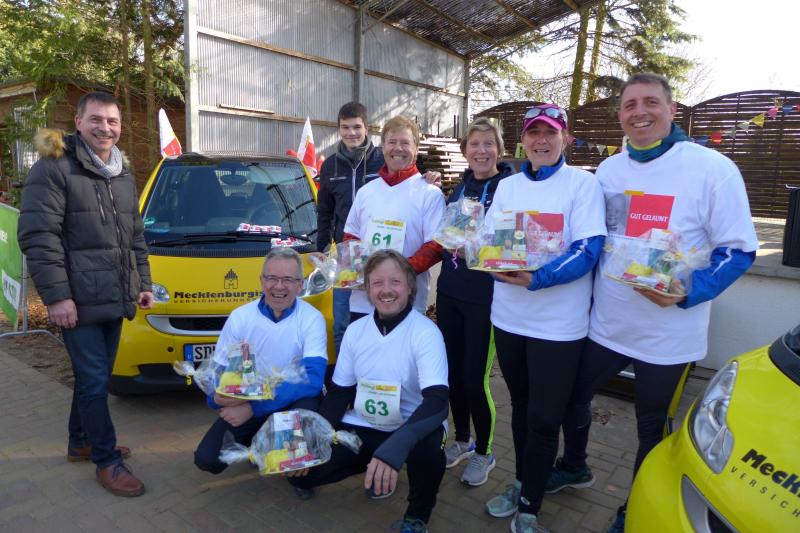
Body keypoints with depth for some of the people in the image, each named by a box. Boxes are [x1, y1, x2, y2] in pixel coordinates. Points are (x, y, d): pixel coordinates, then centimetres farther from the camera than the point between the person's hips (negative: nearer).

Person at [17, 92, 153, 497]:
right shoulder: (54, 168, -9)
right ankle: (107, 461, 13)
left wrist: (143, 284, 16)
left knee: (94, 377, 18)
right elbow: (38, 237, -14)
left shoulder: (123, 175, 15)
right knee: (94, 381, 0)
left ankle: (80, 443, 35)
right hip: (78, 302, -7)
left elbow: (136, 236, 20)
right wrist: (56, 296, -18)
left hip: (115, 299, 7)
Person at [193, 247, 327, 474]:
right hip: (244, 404, 3)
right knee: (207, 459, -14)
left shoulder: (312, 319, -15)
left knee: (306, 408, -37)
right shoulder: (240, 317, -5)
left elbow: (312, 378, -26)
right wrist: (217, 396, -26)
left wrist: (255, 407, -32)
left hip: (292, 400, -3)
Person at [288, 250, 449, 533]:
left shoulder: (426, 332, -19)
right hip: (361, 427, 4)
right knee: (299, 468, -12)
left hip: (411, 427, -4)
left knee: (427, 448, -38)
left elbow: (437, 401, -30)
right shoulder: (355, 330, -2)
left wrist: (394, 447, -47)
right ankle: (372, 466, 17)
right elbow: (339, 393, 5)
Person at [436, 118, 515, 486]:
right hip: (449, 293, 6)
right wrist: (448, 246, 0)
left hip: (484, 299, -6)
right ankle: (461, 440, 35)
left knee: (474, 380, 0)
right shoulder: (459, 189, 11)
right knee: (452, 372, 14)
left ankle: (483, 453, 24)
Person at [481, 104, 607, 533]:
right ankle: (522, 483, 40)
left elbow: (588, 252, -15)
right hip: (509, 316, 5)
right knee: (521, 406, 20)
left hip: (559, 323, -4)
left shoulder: (583, 184, -6)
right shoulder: (507, 186, 8)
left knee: (544, 418, 3)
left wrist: (536, 279, -28)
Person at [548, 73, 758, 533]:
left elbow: (739, 250, -11)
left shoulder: (713, 169, -11)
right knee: (573, 395, 19)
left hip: (668, 333, -4)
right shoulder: (608, 170, 5)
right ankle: (574, 467, 48)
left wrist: (688, 292, -26)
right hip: (606, 323, 5)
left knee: (652, 426, 14)